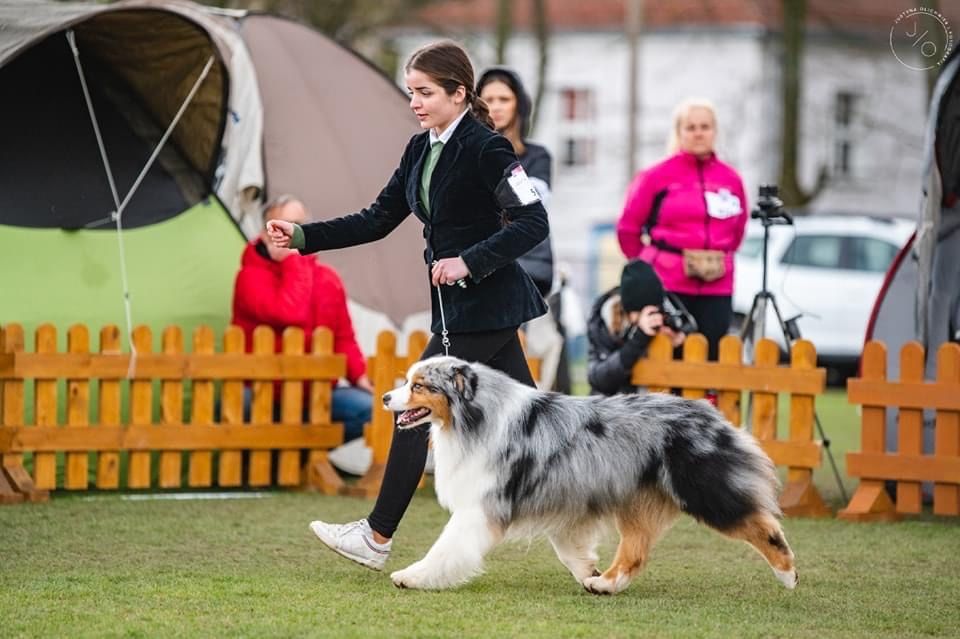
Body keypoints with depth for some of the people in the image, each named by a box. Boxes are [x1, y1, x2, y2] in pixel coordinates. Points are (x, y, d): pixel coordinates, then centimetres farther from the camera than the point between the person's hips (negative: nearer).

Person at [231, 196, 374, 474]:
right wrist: (294, 259, -18)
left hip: (315, 396, 4)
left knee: (367, 408, -23)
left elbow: (344, 339, 14)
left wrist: (359, 376, -5)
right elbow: (290, 314, -26)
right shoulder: (251, 276, -8)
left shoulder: (327, 279, 10)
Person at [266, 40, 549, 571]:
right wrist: (302, 237, 3)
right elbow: (378, 220, 12)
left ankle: (377, 537, 0)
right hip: (457, 305, 9)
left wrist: (469, 262, -25)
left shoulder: (485, 149, -14)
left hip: (485, 304, -9)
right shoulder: (421, 149, 11)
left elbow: (533, 223, -19)